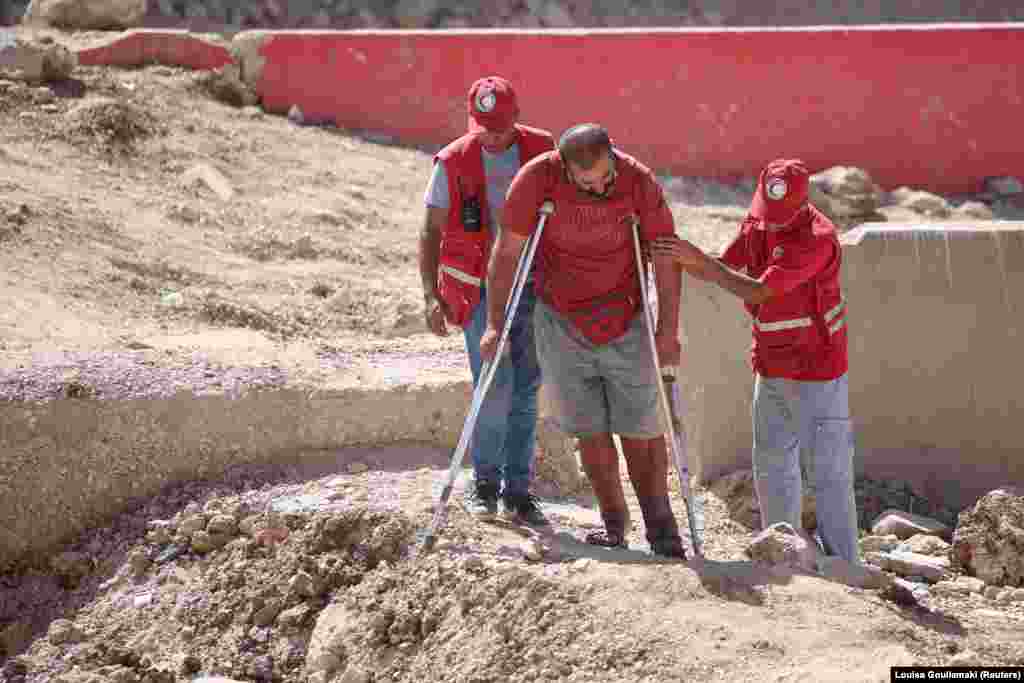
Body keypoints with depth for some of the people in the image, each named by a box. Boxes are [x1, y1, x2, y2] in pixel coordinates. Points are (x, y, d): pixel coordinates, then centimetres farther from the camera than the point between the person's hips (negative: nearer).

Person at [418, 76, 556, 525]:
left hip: (532, 288, 2)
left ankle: (518, 490, 16)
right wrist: (431, 296, -11)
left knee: (524, 393, 6)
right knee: (496, 388, -11)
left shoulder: (543, 151, -2)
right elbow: (431, 233, -2)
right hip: (480, 290, -2)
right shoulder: (454, 162, -7)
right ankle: (484, 480, 10)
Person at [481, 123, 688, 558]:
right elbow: (506, 253, -9)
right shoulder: (536, 179, -18)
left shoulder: (638, 181, -17)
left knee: (640, 429, 2)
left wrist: (668, 331, -9)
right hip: (561, 325, 0)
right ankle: (614, 523, 18)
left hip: (626, 326, 0)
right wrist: (495, 324, -8)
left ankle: (659, 524, 15)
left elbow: (665, 256, -8)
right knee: (590, 431, 5)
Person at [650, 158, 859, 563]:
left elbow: (757, 292, -28)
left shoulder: (817, 238, -24)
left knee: (829, 472, -3)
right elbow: (722, 269, 9)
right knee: (772, 464, 13)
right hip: (772, 366, 8)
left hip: (817, 370, -8)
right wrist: (681, 257, -9)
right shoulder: (757, 221, 0)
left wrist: (699, 259, -27)